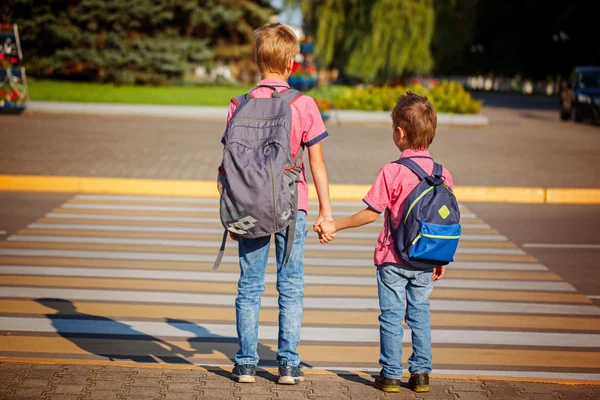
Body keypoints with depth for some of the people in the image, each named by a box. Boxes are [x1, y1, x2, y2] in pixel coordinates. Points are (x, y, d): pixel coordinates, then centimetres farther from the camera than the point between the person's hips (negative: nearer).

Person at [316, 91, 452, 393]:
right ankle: (421, 373, 16)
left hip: (393, 258, -4)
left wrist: (335, 226, -5)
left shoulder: (393, 172, -16)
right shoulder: (442, 174, -2)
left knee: (391, 316, 7)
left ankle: (390, 374, 11)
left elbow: (371, 213, -14)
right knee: (420, 314, 15)